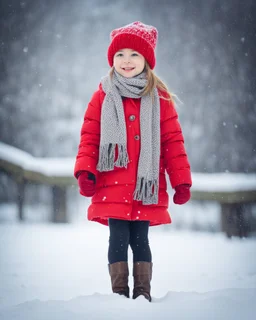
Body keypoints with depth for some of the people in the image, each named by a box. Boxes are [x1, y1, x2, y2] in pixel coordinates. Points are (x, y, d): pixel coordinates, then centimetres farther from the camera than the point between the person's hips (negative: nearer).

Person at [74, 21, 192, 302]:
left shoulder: (159, 98, 5)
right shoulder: (103, 96, 5)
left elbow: (173, 141, 4)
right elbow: (89, 137, 3)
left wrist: (181, 181, 1)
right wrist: (85, 171, -10)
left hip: (146, 190, 0)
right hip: (112, 189, 0)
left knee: (140, 240, 5)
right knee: (118, 239, -1)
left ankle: (143, 292, 13)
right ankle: (119, 292, 6)